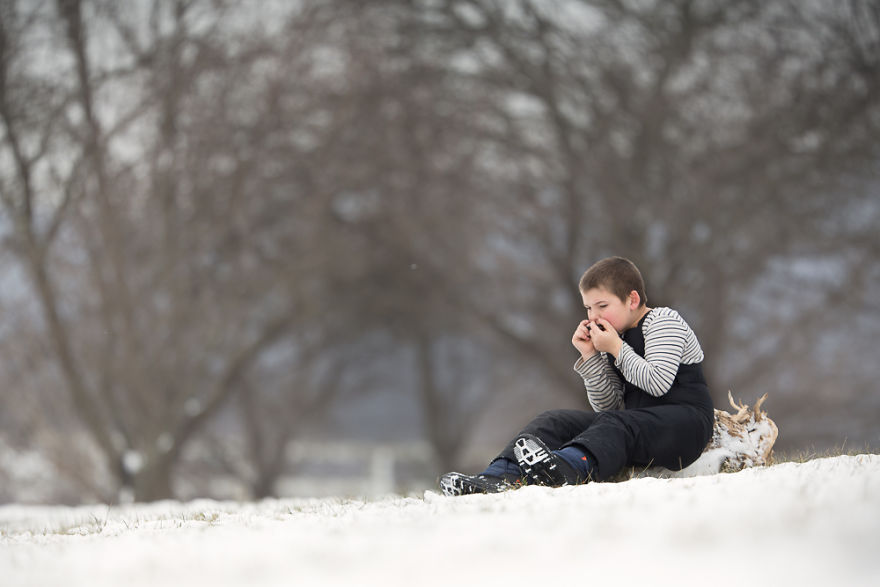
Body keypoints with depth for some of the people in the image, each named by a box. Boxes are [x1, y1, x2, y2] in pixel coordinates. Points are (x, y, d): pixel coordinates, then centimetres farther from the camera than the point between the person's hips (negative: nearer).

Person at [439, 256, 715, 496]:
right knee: (556, 422, -8)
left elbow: (659, 383, -17)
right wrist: (590, 357, 1)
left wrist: (617, 349, -13)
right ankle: (499, 474, -32)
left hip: (686, 421, -8)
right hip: (637, 420, 8)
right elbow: (609, 406, 11)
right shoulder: (613, 338, 20)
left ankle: (563, 467, -68)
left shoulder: (663, 320, -2)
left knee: (615, 426, -37)